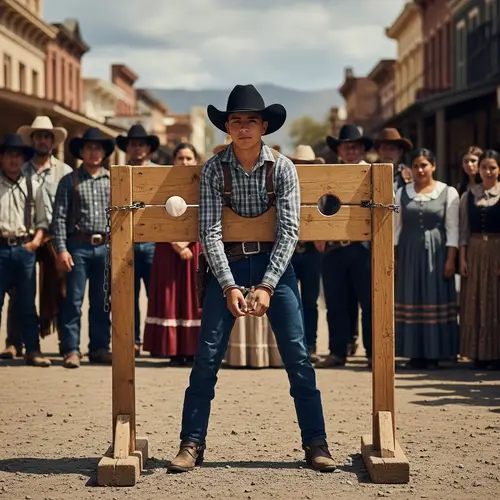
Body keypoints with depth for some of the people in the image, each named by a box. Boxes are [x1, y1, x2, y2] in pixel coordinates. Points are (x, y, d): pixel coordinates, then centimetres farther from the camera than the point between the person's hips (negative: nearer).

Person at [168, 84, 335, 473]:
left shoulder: (282, 168, -11)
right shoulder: (214, 169, -10)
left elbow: (289, 231, -14)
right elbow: (210, 232, -13)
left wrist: (267, 286, -22)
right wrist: (229, 286, -22)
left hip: (274, 261, 0)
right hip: (228, 263, 0)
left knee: (297, 354, -4)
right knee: (207, 356, -3)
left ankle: (316, 443, 6)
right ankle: (192, 444, 7)